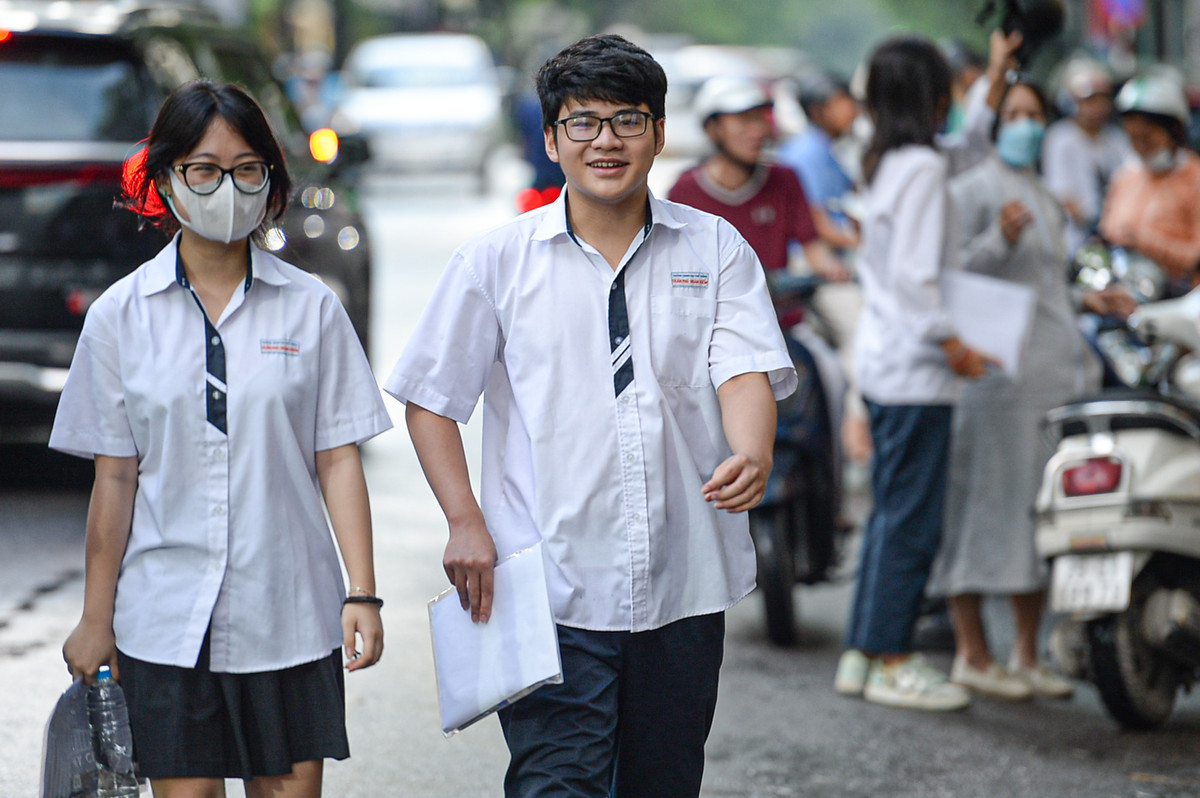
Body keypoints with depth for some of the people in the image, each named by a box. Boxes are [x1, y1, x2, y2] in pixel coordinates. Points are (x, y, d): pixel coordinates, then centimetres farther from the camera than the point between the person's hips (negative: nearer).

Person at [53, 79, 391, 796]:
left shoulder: (311, 307, 2)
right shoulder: (120, 317, 2)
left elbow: (338, 460, 1)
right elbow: (115, 478, 4)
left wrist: (362, 594, -5)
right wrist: (96, 619, 4)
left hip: (290, 611, 0)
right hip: (167, 619, 0)